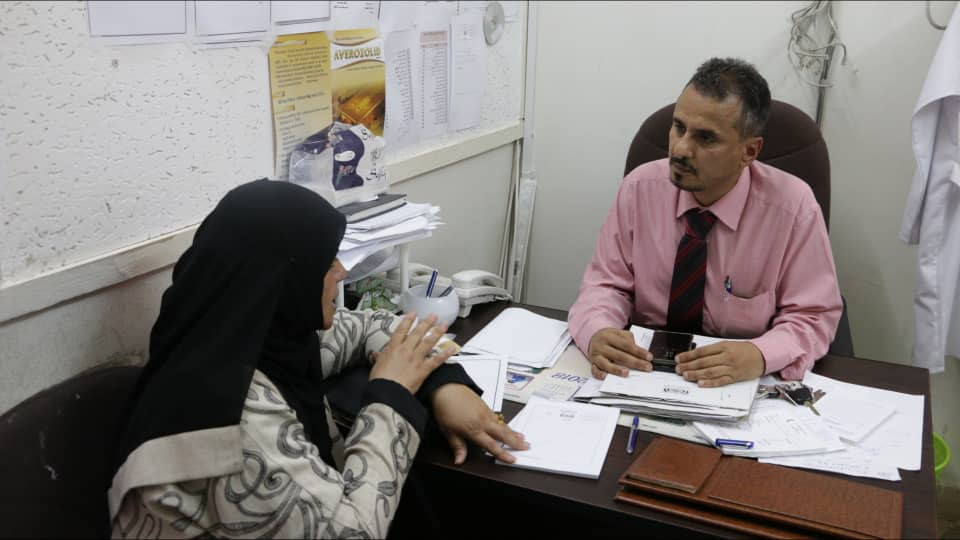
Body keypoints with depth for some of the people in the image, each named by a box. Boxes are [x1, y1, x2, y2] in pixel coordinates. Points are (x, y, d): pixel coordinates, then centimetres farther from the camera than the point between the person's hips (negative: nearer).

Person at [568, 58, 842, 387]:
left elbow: (813, 318, -7)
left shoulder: (793, 206, -13)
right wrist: (597, 333, -24)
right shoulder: (640, 187, -8)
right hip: (643, 372, 1)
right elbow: (606, 283, -2)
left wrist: (759, 355, -28)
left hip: (739, 383, 0)